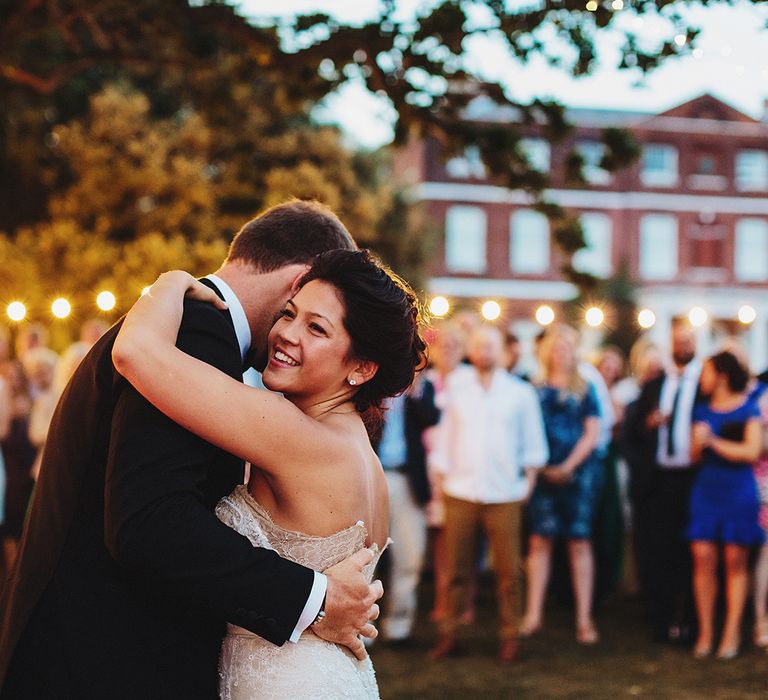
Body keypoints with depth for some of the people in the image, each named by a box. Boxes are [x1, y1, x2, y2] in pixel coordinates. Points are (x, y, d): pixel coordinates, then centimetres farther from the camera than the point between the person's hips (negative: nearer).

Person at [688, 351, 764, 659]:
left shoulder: (748, 409, 0)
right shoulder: (702, 411, 13)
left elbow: (751, 451, -10)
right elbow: (695, 456, 12)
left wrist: (713, 442, -8)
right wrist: (698, 444, -9)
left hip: (739, 491, -4)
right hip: (706, 491, 4)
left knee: (735, 562, -2)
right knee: (702, 558, -5)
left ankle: (731, 633, 3)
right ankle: (705, 632, 0)